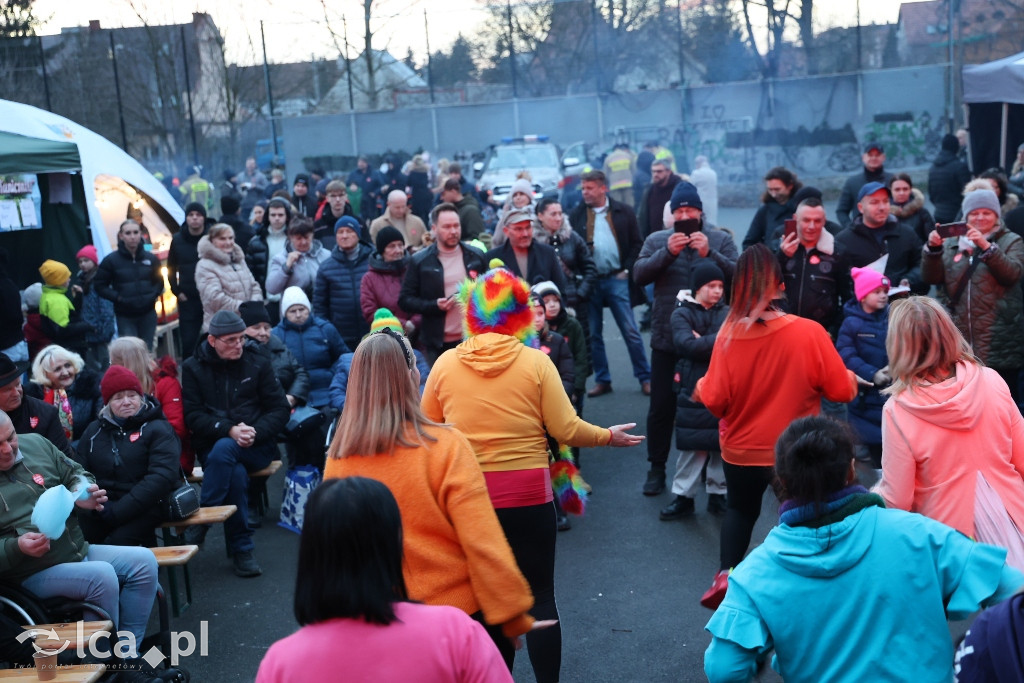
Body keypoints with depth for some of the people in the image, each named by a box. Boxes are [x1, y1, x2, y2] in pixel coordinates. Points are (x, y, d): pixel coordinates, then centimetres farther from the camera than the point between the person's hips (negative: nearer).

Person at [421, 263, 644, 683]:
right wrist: (608, 436, 9)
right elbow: (565, 429, -8)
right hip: (527, 493, -2)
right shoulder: (536, 362, -10)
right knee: (539, 594, 12)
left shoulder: (445, 363, -4)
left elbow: (425, 431, 7)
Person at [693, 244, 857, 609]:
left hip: (741, 451, 1)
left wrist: (701, 387, 9)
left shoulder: (729, 335, -17)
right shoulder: (809, 333, -20)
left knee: (740, 509, 29)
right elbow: (842, 390, -12)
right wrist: (850, 378, 11)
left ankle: (726, 572, 12)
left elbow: (714, 400, -13)